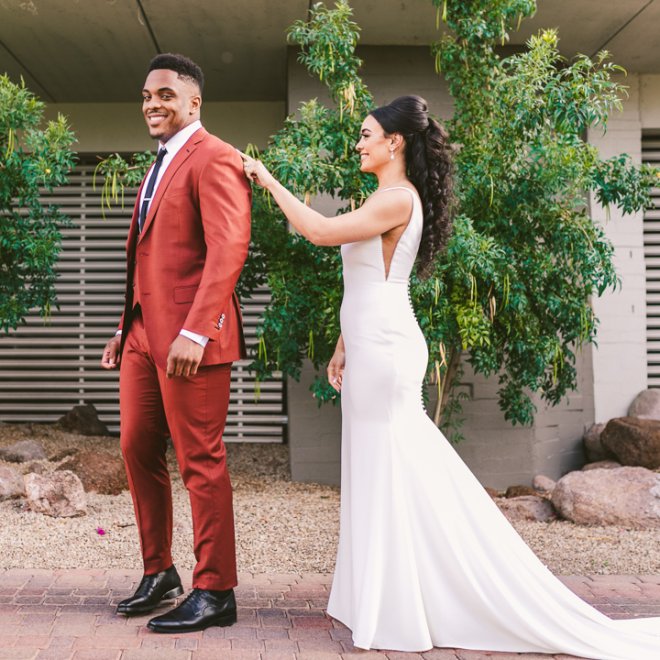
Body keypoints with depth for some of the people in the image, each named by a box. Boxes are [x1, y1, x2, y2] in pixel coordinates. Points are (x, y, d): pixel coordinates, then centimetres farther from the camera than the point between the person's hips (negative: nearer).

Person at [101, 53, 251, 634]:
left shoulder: (213, 160, -8)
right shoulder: (160, 166, 22)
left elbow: (228, 250, -19)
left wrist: (195, 332, -26)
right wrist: (126, 327, 20)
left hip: (189, 340, -9)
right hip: (144, 335, 9)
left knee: (201, 463, -3)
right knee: (138, 452, 12)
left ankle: (215, 593, 9)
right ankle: (158, 573, 26)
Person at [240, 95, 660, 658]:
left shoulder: (398, 199, -12)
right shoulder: (387, 200, 18)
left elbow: (321, 231, -20)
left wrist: (271, 183, -9)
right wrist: (344, 348, 20)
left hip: (384, 352, -10)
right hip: (372, 349, 10)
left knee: (394, 473, -4)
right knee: (386, 473, 13)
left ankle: (403, 613, 7)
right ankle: (395, 604, 23)